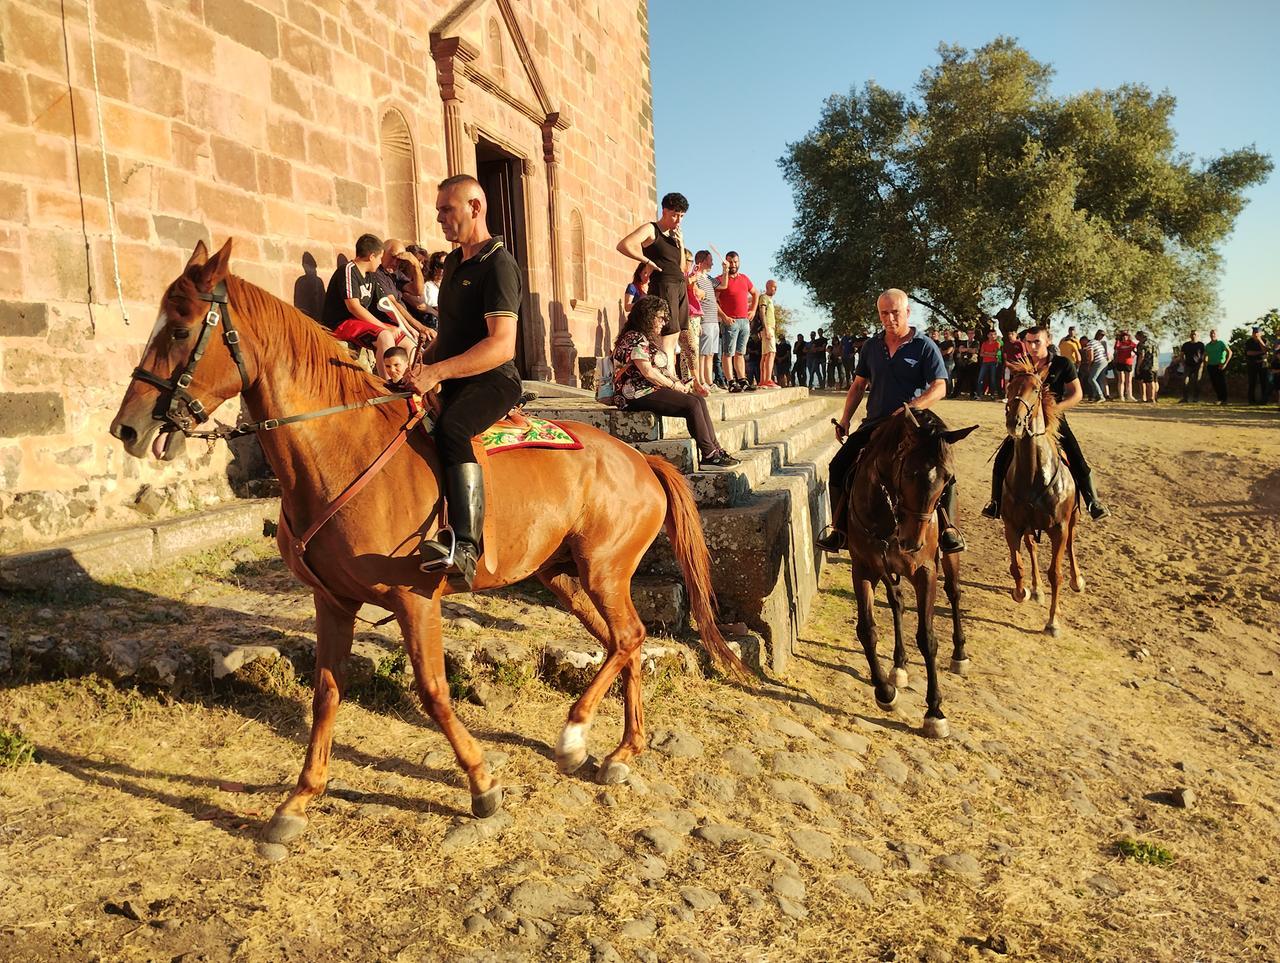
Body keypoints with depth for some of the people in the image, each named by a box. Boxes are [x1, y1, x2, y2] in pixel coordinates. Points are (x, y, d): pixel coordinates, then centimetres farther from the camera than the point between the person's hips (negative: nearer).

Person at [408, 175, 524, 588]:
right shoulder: (453, 262, 18)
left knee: (450, 429, -38)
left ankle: (466, 546, -48)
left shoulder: (498, 264, -11)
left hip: (491, 381, -10)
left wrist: (436, 372, -30)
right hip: (450, 383, 10)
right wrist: (424, 364, 3)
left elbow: (501, 345, -24)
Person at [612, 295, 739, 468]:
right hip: (639, 395, -10)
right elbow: (648, 372, -18)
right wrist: (674, 385, -7)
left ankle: (715, 449, -11)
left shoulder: (648, 339, 22)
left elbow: (661, 370, 20)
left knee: (699, 399, -6)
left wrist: (678, 383, 3)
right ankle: (709, 456, -21)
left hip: (652, 390, 10)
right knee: (692, 404, -22)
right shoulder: (634, 339, -11)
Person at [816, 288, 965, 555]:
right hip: (875, 423, 4)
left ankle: (948, 528, -8)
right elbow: (859, 385, 17)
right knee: (839, 466, -8)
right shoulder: (871, 345, 10)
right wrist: (845, 420, 8)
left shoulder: (925, 346, -3)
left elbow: (939, 387, -10)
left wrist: (911, 408, -25)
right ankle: (840, 529, 3)